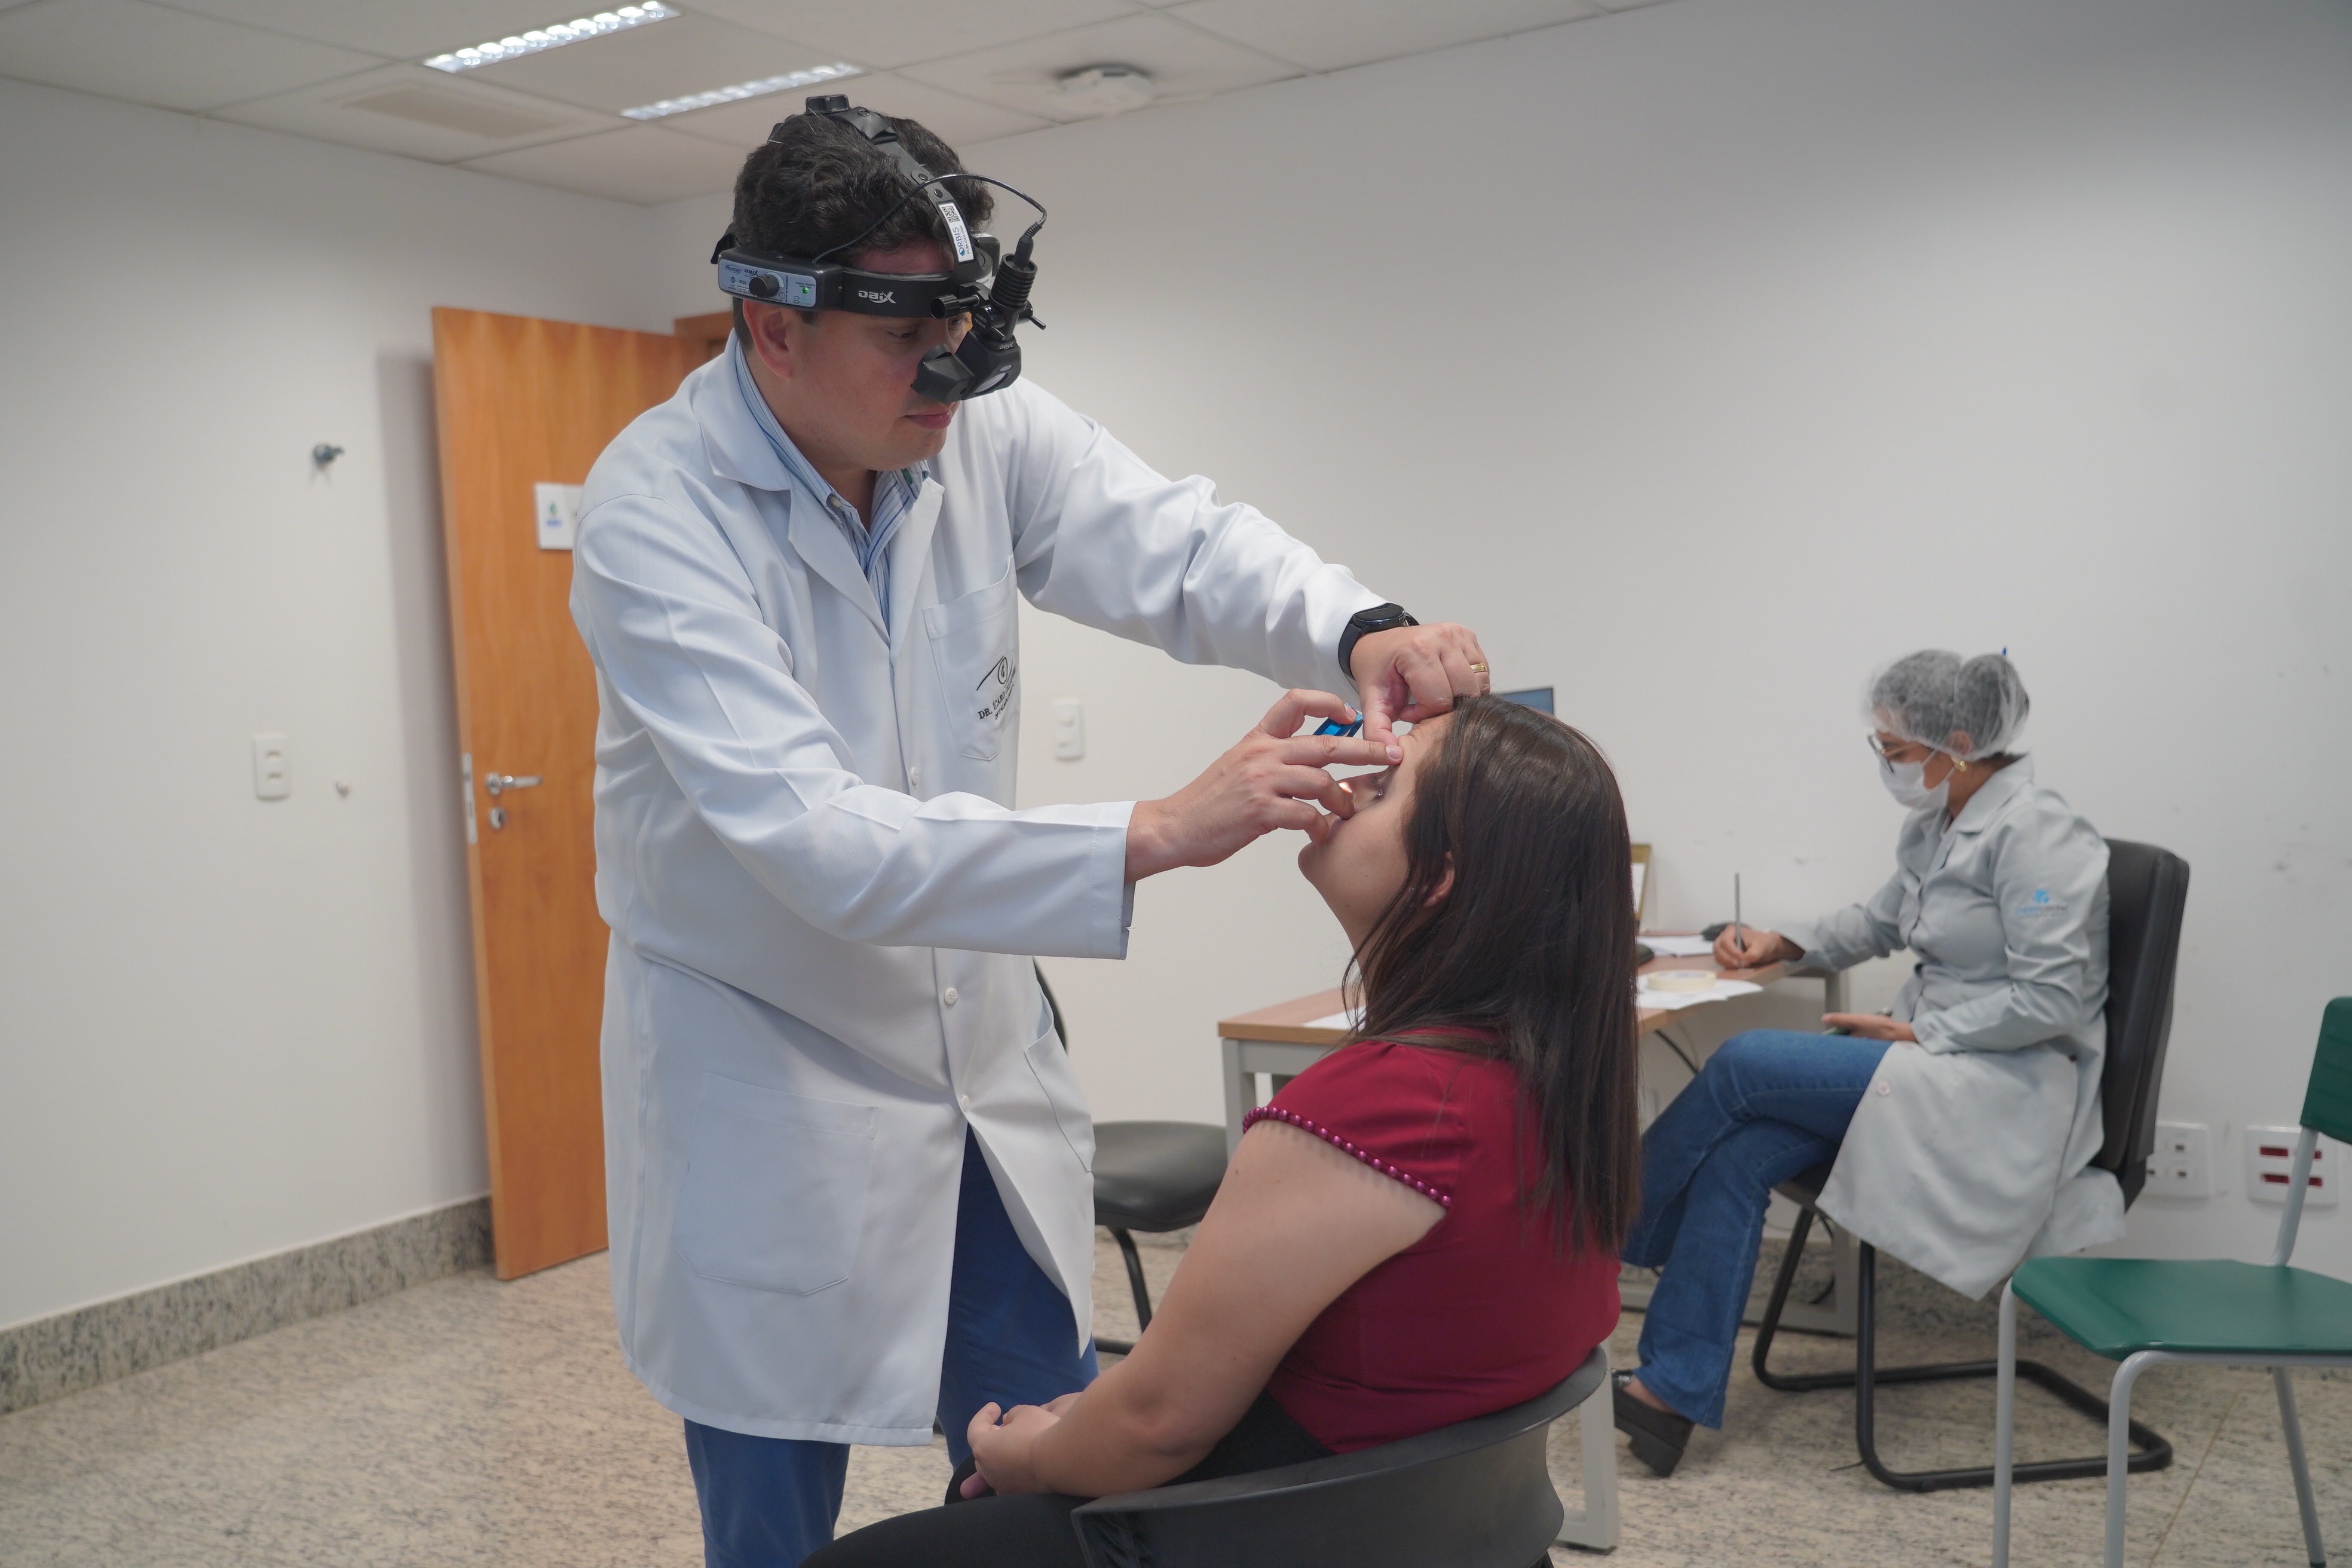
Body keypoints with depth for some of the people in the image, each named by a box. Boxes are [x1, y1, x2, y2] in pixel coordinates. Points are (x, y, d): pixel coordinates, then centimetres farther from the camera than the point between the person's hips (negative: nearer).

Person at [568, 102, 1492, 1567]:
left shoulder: (981, 422, -6)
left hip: (983, 1063, 5)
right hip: (767, 1096, -5)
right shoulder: (653, 508, -22)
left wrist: (1364, 628, -33)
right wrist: (1160, 832, -37)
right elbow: (820, 844, -31)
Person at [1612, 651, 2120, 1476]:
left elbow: (2053, 1000, -20)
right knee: (1737, 1153, -16)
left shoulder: (2035, 834, -15)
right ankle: (1676, 1390, -14)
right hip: (1933, 1061, 8)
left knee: (1744, 1061, -20)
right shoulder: (1935, 825, 12)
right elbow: (1881, 920, 29)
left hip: (2009, 1085, -8)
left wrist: (1921, 1035, -17)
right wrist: (1783, 944, 13)